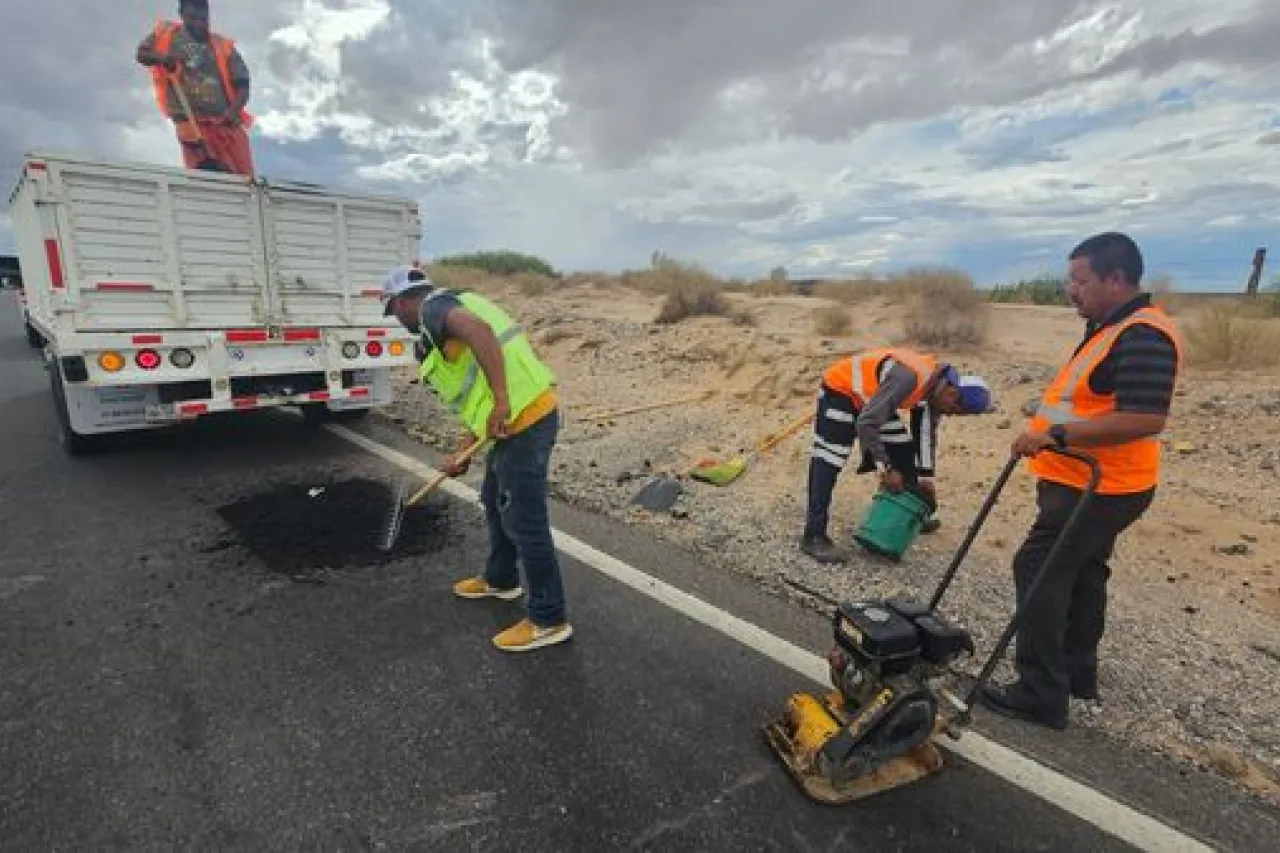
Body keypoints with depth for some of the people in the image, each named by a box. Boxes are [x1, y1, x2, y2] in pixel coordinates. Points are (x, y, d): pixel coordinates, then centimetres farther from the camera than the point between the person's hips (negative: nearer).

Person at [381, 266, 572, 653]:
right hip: (524, 412, 10)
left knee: (524, 521, 0)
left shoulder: (433, 307, -4)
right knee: (495, 501, 25)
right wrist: (463, 453, 24)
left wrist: (501, 402, -31)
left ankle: (548, 620, 14)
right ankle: (500, 580, 45)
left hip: (523, 420, -10)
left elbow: (479, 330, -29)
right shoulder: (451, 311, 25)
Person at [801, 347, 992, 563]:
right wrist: (886, 468, -26)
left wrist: (926, 477, 3)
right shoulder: (909, 378, -35)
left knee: (903, 449, 9)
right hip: (840, 389, -9)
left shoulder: (938, 384, -7)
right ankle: (813, 537, -18)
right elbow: (866, 424, -34)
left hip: (873, 395, 9)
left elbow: (927, 432, 7)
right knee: (829, 460, -18)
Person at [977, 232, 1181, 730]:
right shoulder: (1112, 327, 12)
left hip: (1097, 489, -11)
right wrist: (1052, 434, 17)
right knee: (1080, 574, 19)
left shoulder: (1142, 337, -22)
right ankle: (1078, 673, 34)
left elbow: (1144, 419, -30)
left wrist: (1055, 436, -30)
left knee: (1039, 573, -6)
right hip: (1093, 484, 11)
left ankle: (1041, 695, 4)